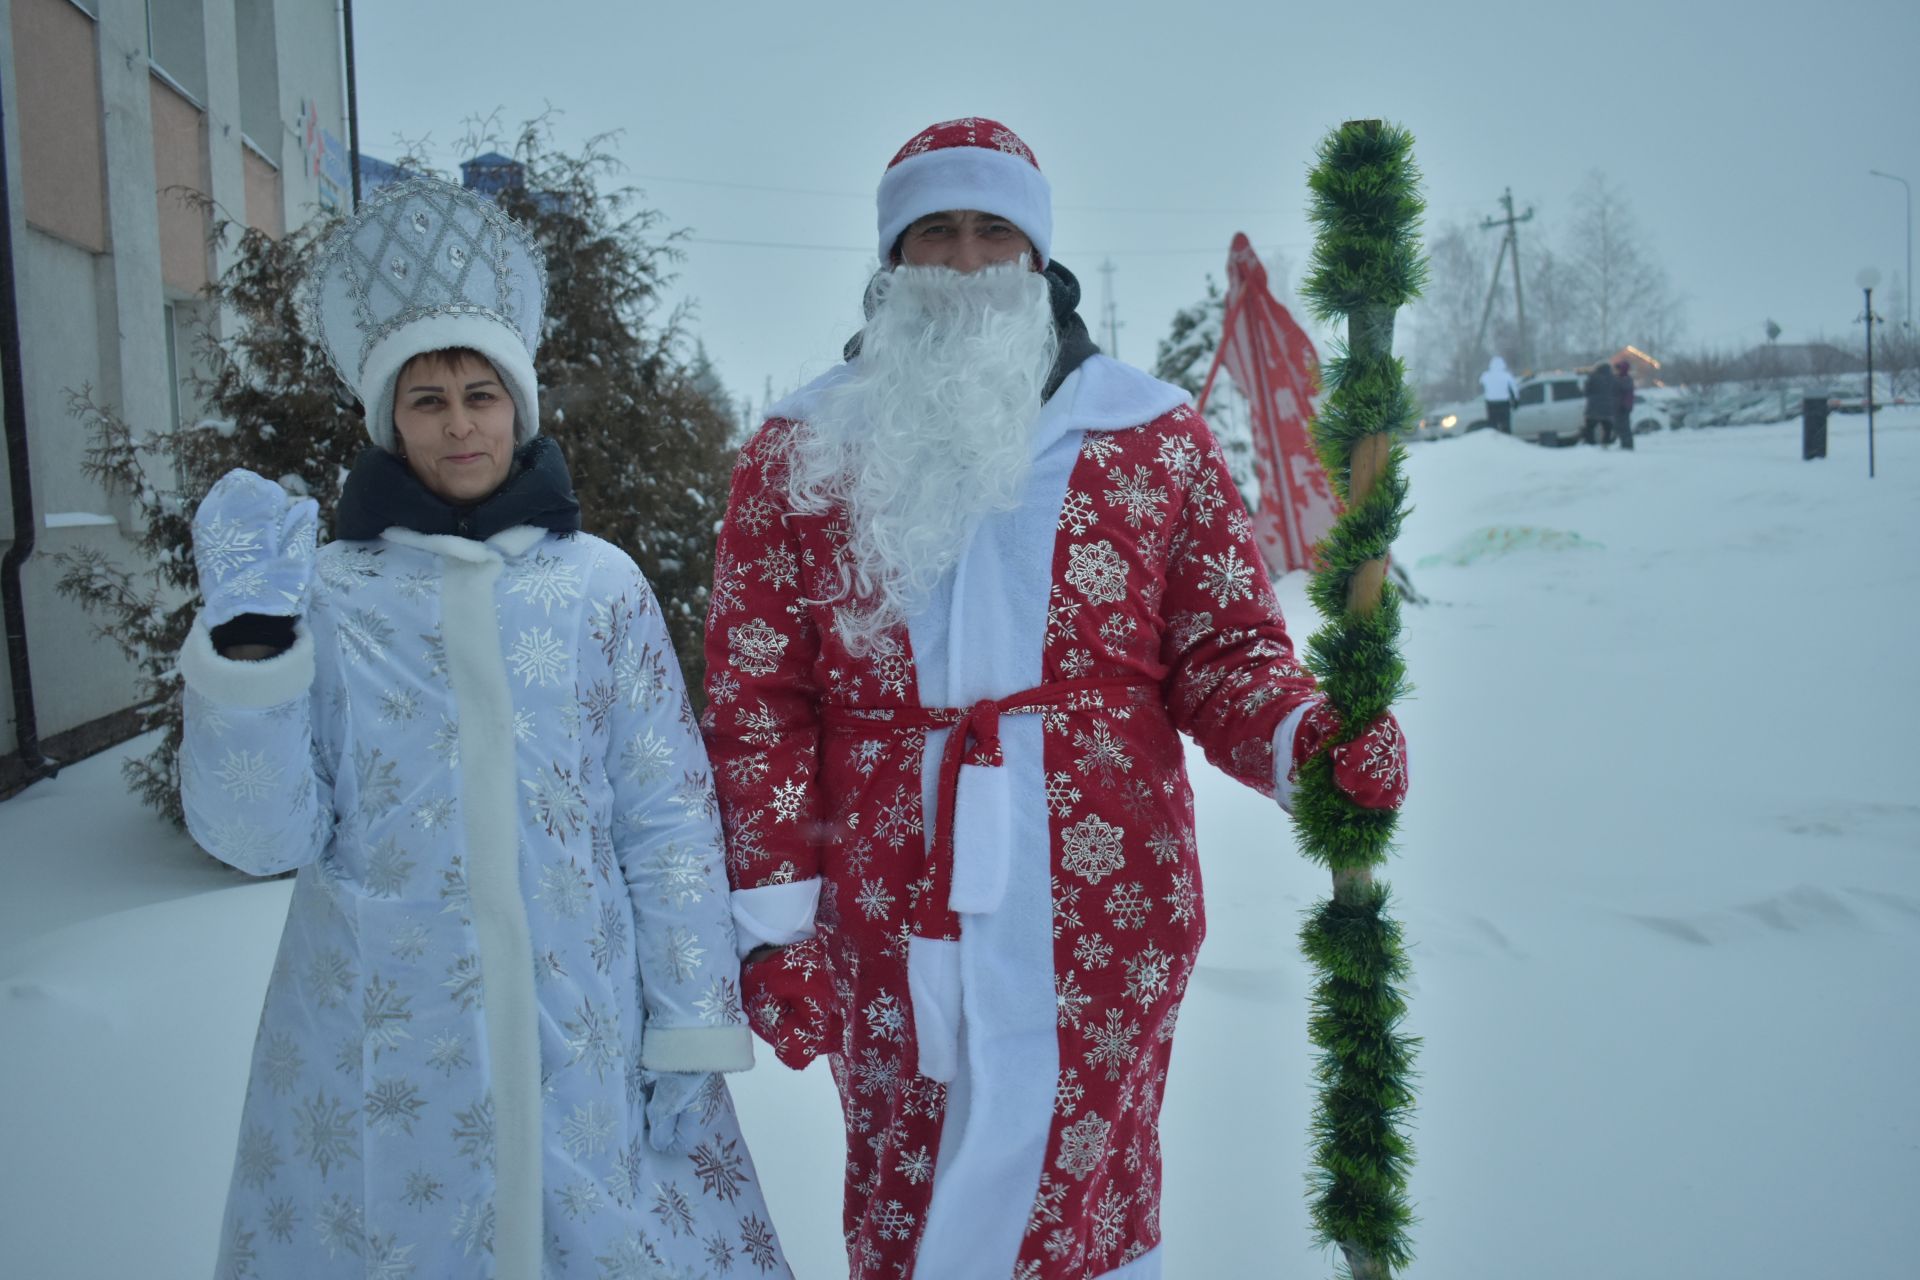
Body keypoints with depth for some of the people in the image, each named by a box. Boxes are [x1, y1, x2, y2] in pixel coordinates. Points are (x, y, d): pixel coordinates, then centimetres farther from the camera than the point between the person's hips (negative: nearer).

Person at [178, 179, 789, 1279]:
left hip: (581, 1046, 0)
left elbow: (670, 823, 0)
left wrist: (692, 1036, -2)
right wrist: (249, 639, -18)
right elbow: (260, 837, -6)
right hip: (380, 1063, 0)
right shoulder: (330, 594, 0)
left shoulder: (601, 584, 0)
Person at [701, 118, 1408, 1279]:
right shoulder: (800, 453, 6)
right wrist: (776, 919, 0)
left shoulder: (1158, 437, 5)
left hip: (1104, 922, 0)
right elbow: (756, 697, 4)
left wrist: (1303, 736, -16)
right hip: (884, 931, 1)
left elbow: (1223, 648, 6)